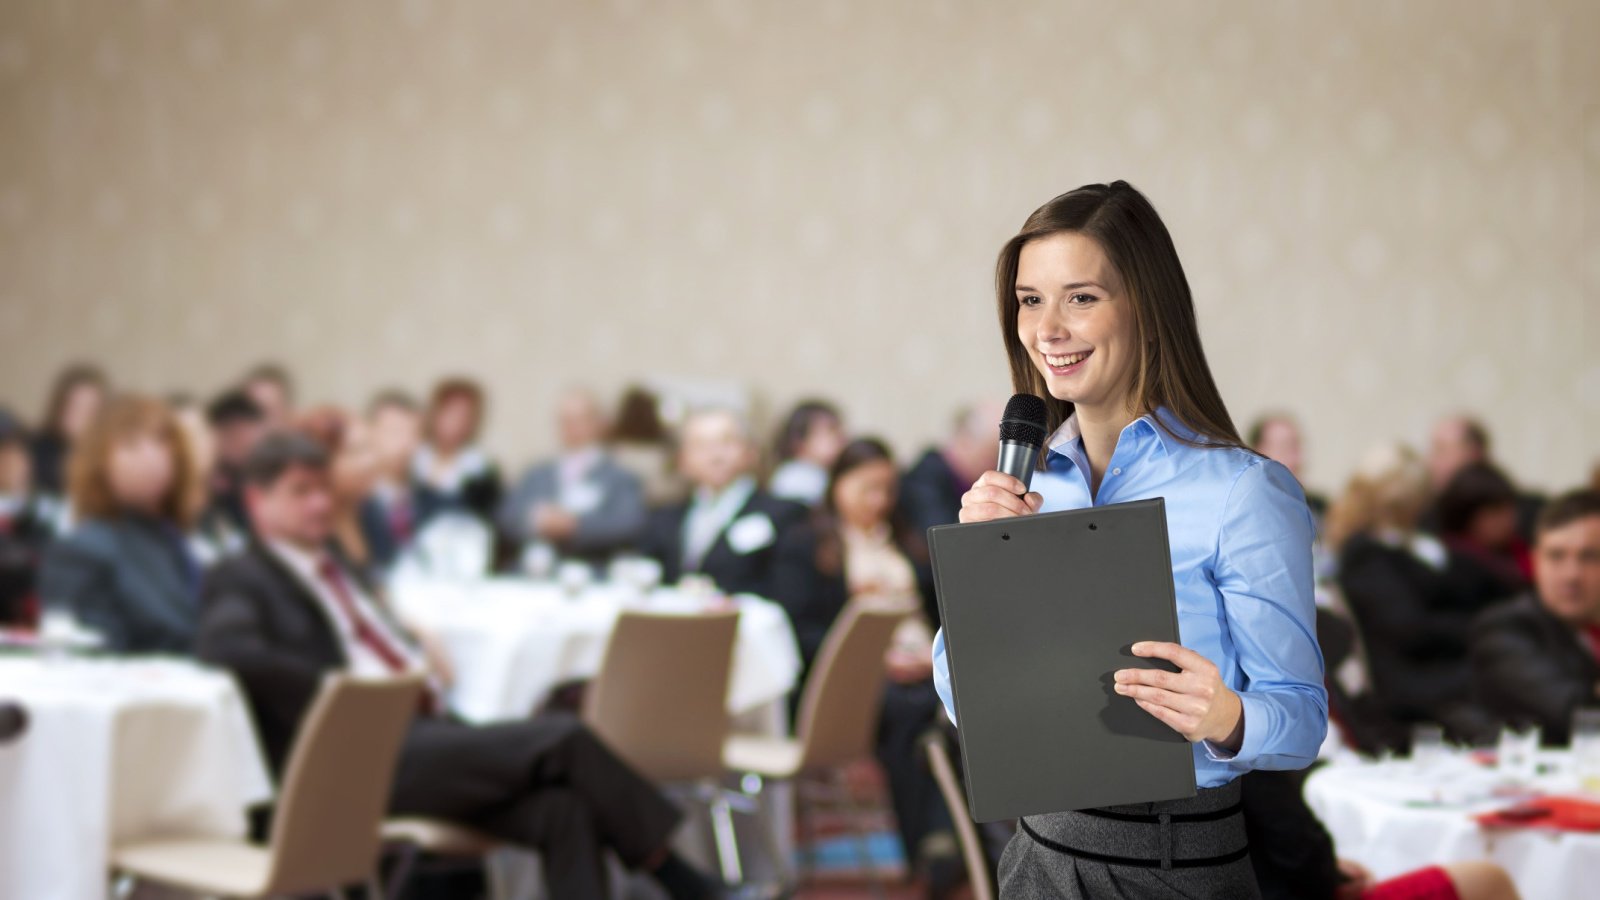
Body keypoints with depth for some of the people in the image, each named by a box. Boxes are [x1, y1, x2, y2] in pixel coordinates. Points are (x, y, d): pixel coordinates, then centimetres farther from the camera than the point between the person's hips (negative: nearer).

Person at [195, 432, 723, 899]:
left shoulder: (340, 570, 28)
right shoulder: (240, 581, 4)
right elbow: (224, 649, -16)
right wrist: (340, 687, -16)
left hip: (422, 730, 7)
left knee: (565, 809, -22)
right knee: (564, 739, -20)